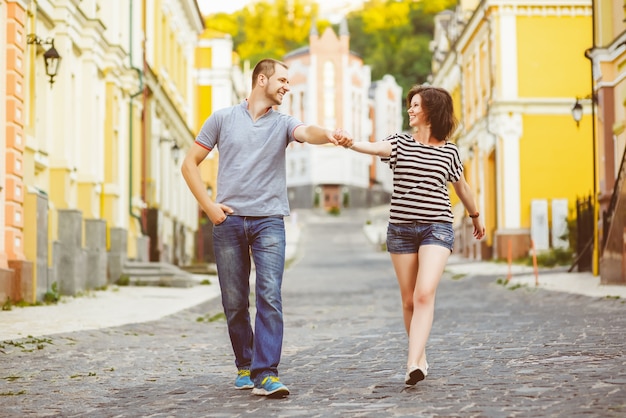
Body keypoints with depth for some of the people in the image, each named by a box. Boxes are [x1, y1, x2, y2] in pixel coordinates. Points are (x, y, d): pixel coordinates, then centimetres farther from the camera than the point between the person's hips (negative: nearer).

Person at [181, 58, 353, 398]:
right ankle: (245, 366, 23)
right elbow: (190, 164, 9)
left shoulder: (282, 123, 7)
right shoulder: (222, 119, 7)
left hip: (269, 221, 0)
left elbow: (307, 132, -17)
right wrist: (208, 205, -2)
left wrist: (329, 135, -40)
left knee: (269, 297, -13)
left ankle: (265, 375, -15)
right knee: (234, 302, 5)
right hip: (228, 220, 0)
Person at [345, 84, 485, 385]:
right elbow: (375, 148, -18)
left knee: (425, 294, -18)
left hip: (437, 227, -2)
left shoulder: (449, 151, 6)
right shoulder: (400, 143, 4)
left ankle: (413, 365, -25)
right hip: (401, 228, 2)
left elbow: (462, 188, 22)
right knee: (409, 300, 7)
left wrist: (475, 217, 35)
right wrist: (349, 143, -39)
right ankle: (421, 358, 22)